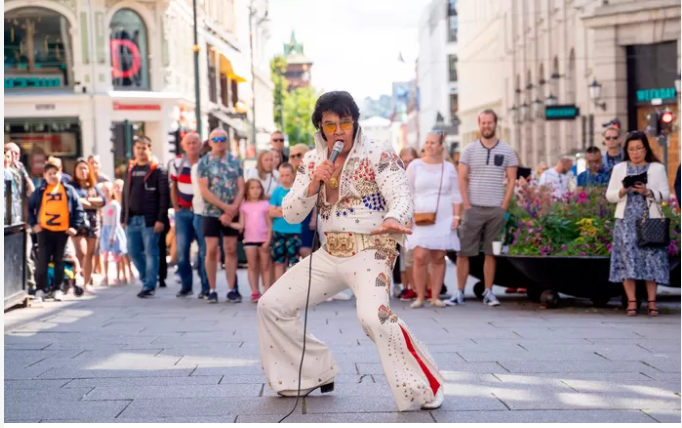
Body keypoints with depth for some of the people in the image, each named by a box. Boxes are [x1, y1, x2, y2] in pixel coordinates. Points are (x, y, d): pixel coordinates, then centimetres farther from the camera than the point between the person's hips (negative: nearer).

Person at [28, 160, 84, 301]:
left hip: (63, 231, 0)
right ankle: (40, 289, 9)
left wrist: (75, 226, -3)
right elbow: (30, 208, 9)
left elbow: (78, 209, 4)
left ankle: (57, 289, 13)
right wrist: (33, 224, -1)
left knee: (59, 261, 7)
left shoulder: (69, 190, 4)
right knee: (42, 261, 0)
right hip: (44, 230, 0)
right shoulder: (40, 191, 4)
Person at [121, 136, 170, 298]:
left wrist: (161, 219, -16)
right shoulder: (130, 169, 14)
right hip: (132, 219, 6)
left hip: (149, 219, -6)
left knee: (151, 253, -3)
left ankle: (149, 286, 3)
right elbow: (125, 194, 16)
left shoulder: (158, 169, -4)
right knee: (134, 252, 8)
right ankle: (146, 279, 25)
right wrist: (124, 218, 11)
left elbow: (164, 196, -10)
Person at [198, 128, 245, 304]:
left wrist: (232, 209, -11)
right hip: (211, 212, -2)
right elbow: (204, 191, -7)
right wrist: (225, 206, -14)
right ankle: (212, 290, 5)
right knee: (212, 251, -3)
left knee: (231, 250, 4)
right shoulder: (204, 162, -1)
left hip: (232, 213, 2)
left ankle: (231, 289, 8)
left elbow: (241, 188, 2)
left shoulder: (235, 161, 6)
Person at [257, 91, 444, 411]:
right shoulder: (313, 161, 8)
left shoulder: (378, 155, -8)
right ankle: (314, 374, 21)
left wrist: (392, 219, -44)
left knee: (374, 316, -34)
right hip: (330, 253, 7)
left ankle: (423, 390, -19)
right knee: (271, 305, 4)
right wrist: (313, 184, -13)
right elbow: (290, 214, 6)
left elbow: (402, 198, -21)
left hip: (370, 252, -7)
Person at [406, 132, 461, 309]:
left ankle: (435, 297, 7)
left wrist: (456, 216, 0)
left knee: (438, 258, 1)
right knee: (420, 257, -12)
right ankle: (420, 297, -3)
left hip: (443, 220, 2)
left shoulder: (448, 168, 9)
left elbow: (455, 195, 10)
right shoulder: (415, 166, 5)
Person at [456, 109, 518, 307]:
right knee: (463, 251, -3)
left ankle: (488, 292, 8)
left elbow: (511, 180, 4)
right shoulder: (470, 150, 6)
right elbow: (462, 179, 4)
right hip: (473, 208, 0)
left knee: (491, 252, 3)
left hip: (496, 209, 0)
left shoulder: (507, 151, 6)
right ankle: (459, 292, 2)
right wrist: (466, 205, -5)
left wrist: (504, 207, -4)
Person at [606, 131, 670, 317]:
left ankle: (652, 301, -1)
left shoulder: (658, 168, 8)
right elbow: (609, 196, 8)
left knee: (651, 258, -5)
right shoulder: (619, 168, 12)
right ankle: (631, 302, -3)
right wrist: (623, 191, -12)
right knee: (627, 258, -6)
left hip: (650, 220, -1)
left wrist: (648, 192, -16)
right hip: (627, 220, 1)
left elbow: (665, 194, 0)